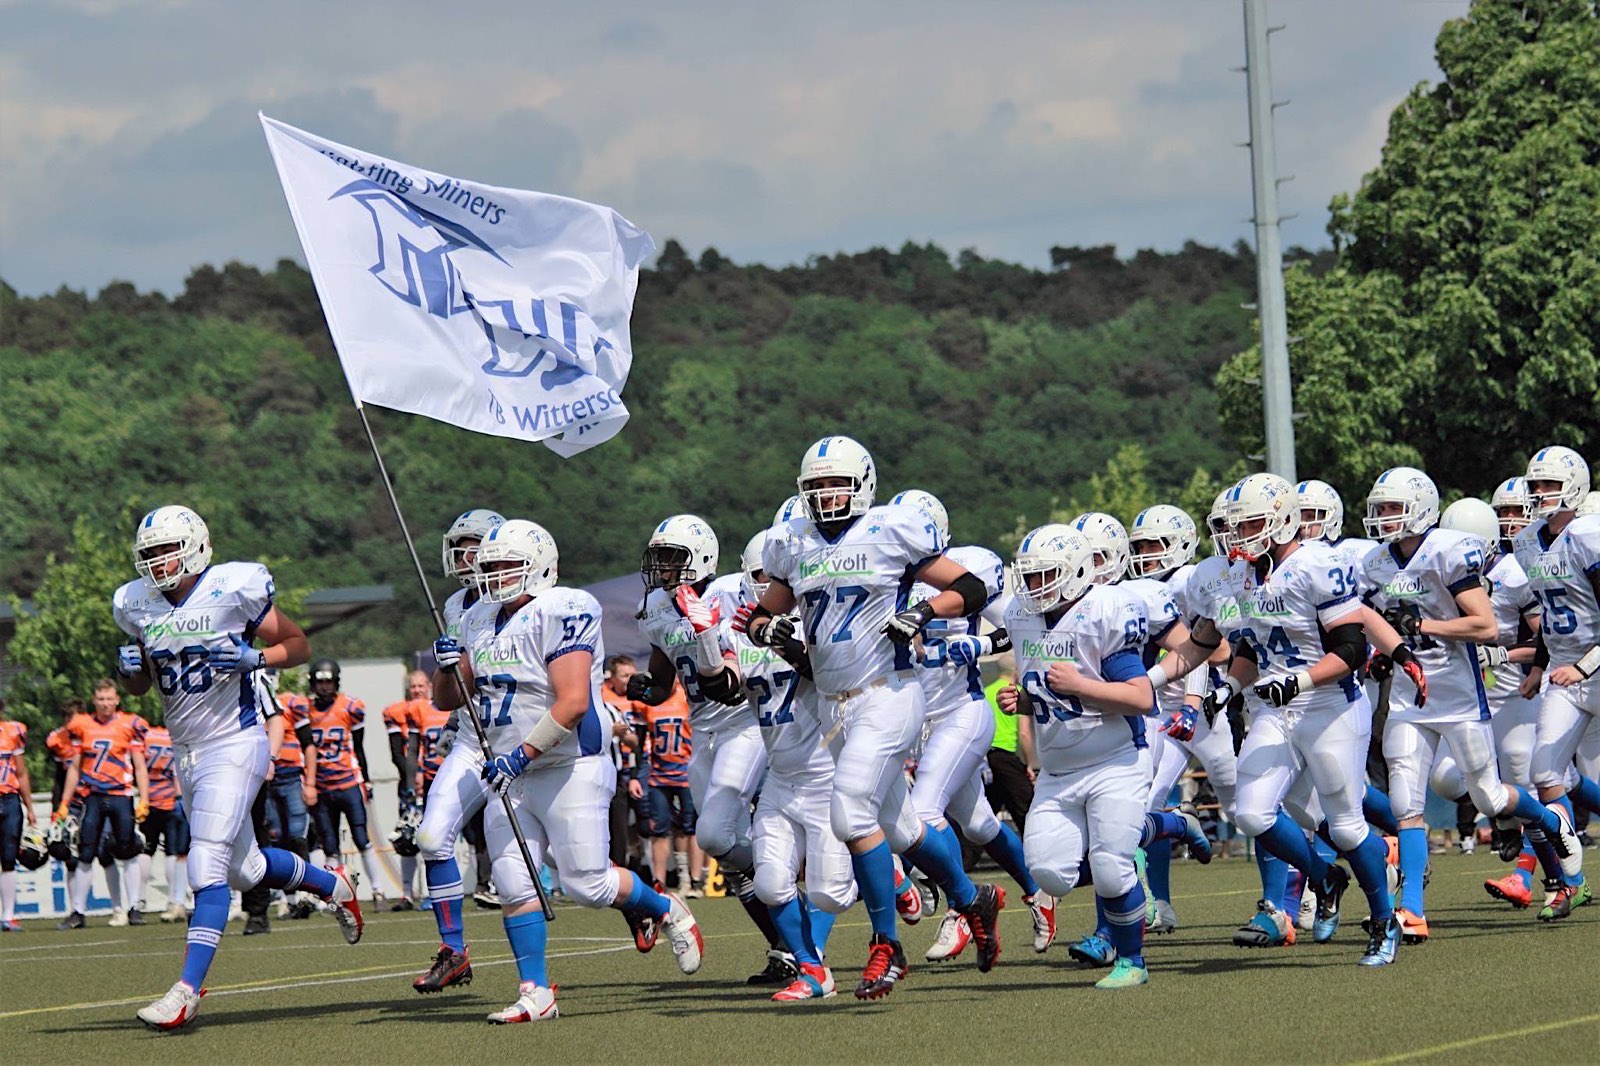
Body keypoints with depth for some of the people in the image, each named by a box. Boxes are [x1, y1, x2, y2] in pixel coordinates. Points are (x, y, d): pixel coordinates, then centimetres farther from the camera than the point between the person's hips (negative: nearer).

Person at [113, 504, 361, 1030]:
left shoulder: (233, 591, -12)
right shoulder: (137, 606, 4)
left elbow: (298, 644, -3)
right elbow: (141, 685, 16)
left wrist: (254, 657, -20)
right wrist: (130, 666, -7)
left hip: (234, 745, -7)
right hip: (186, 751, 7)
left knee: (207, 868, -16)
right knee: (245, 868, 17)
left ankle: (187, 990, -16)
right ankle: (332, 884, 44)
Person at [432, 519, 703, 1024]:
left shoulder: (561, 613, -14)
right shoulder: (480, 622, 12)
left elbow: (573, 703, -22)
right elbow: (447, 700, 17)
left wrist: (523, 754, -25)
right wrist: (447, 667, -5)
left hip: (571, 769, -7)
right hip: (512, 775, 7)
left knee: (587, 884, -6)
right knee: (514, 885, -3)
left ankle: (666, 910, 21)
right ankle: (535, 993, 3)